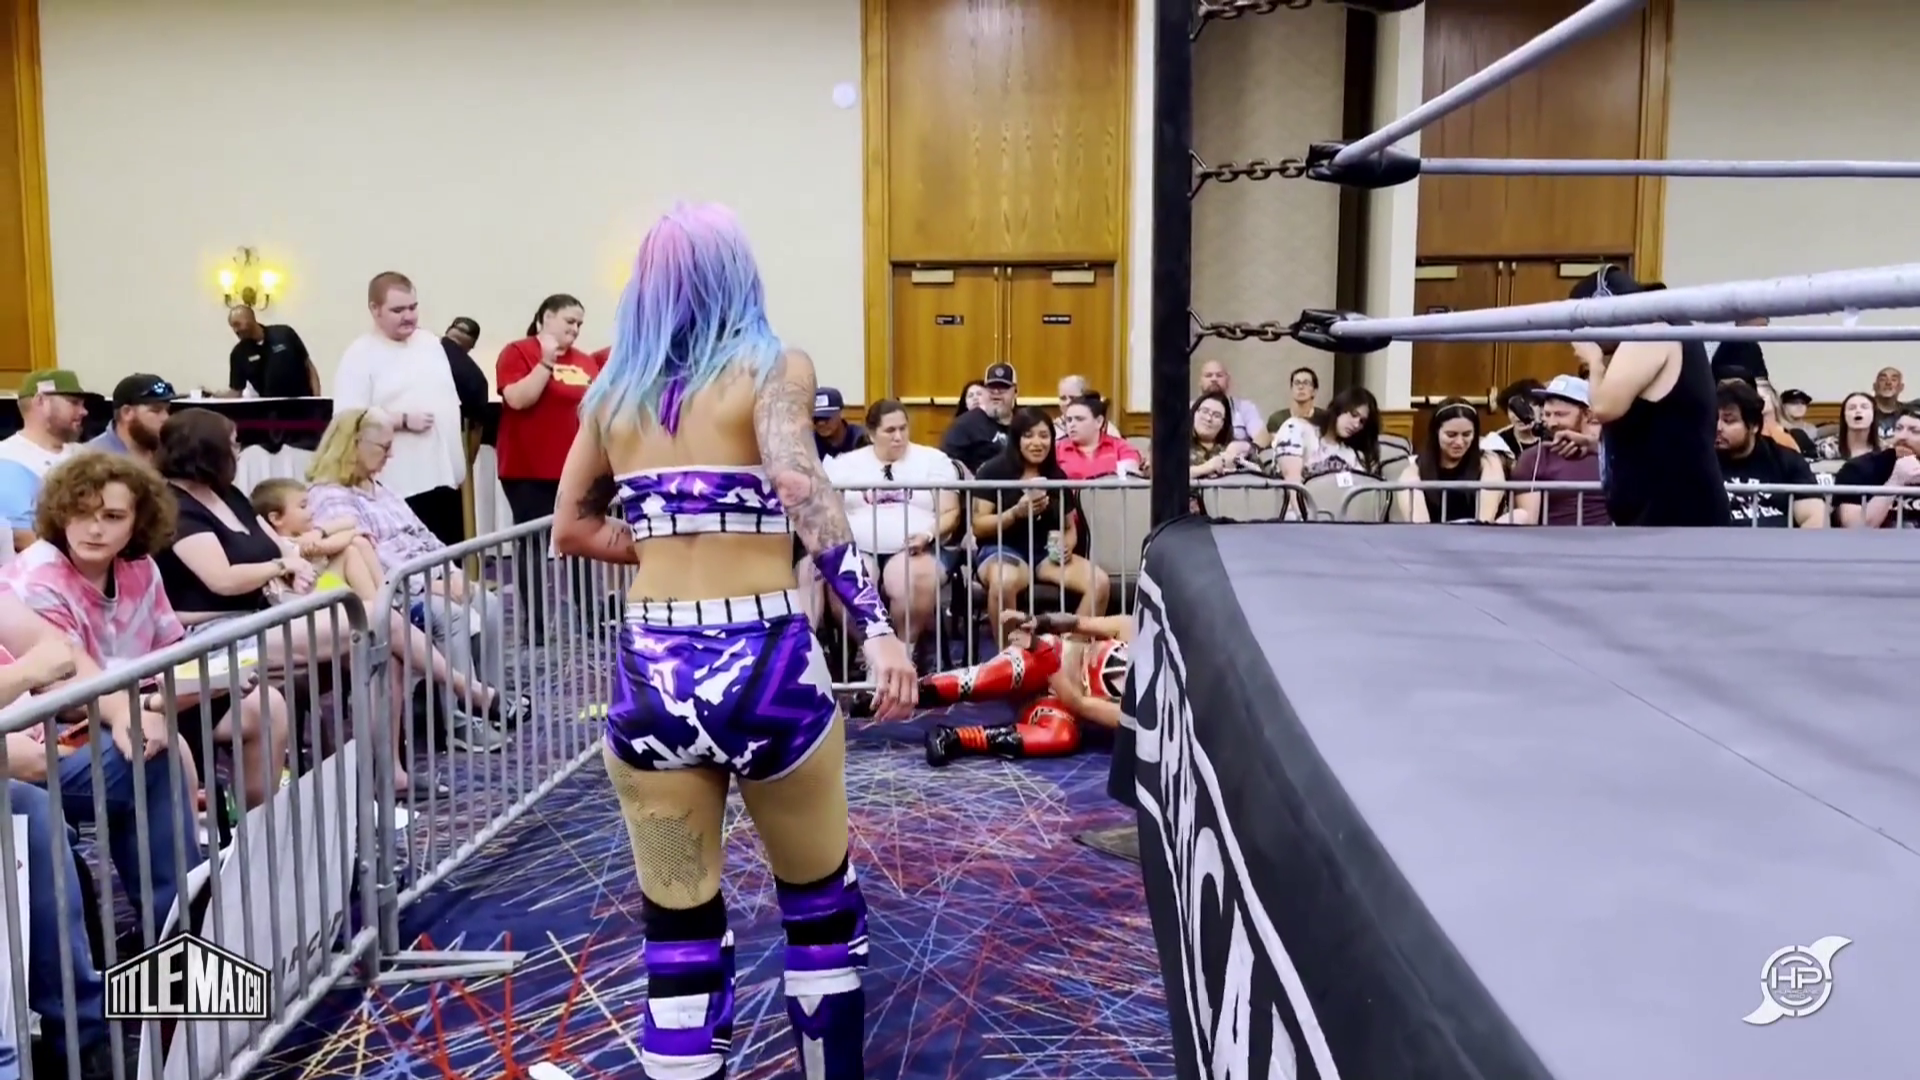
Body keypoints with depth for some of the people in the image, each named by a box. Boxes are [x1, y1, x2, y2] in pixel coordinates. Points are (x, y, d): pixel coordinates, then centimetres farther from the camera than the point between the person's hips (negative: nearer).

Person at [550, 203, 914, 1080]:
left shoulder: (614, 387, 11)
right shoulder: (772, 366, -1)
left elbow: (572, 527, 19)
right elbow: (800, 487, -19)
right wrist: (877, 625, -23)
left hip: (650, 670, 3)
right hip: (761, 660, -3)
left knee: (679, 936, 11)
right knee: (820, 906, 18)